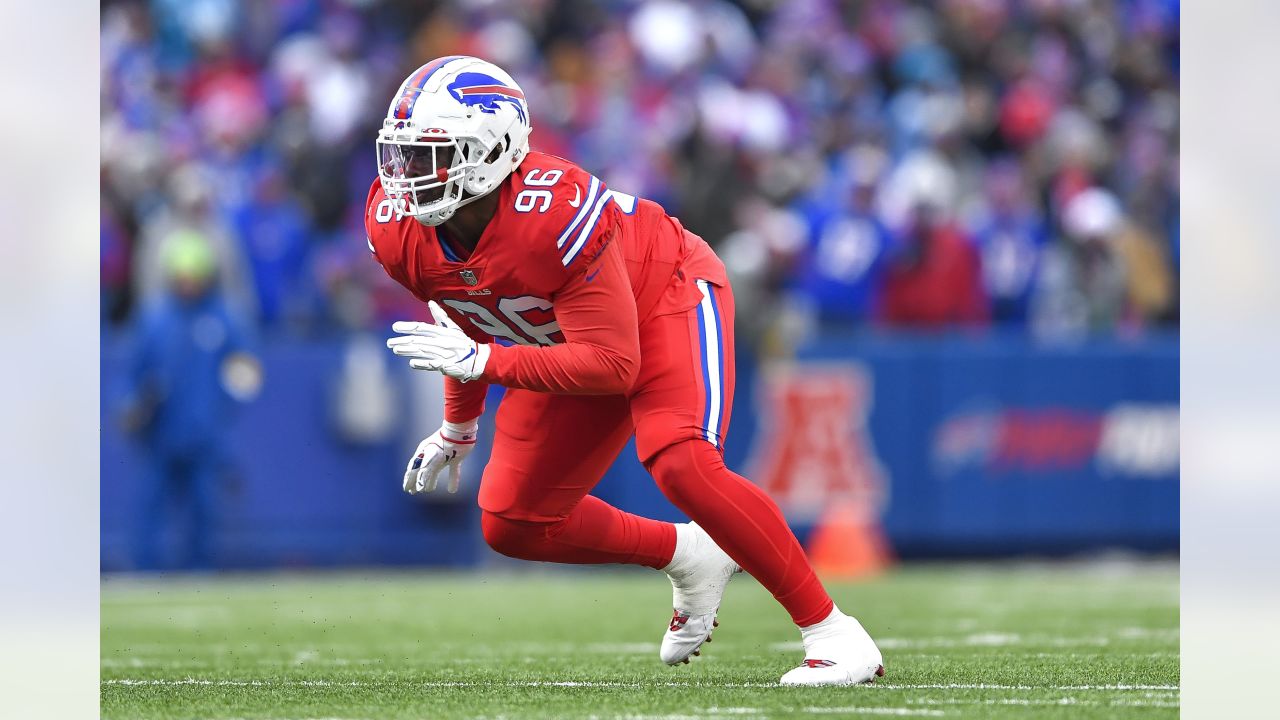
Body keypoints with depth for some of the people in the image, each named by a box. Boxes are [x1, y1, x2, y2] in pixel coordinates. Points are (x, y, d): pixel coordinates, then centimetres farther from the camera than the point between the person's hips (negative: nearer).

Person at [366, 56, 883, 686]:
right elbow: (468, 321, 5)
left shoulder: (555, 214, -39)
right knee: (512, 527, 3)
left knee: (680, 463, -31)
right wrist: (459, 428, 16)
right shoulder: (397, 229, -19)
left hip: (665, 297, -8)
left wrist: (482, 361, -39)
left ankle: (829, 630, -23)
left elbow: (614, 367, -35)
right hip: (564, 341, 8)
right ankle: (688, 557, 23)